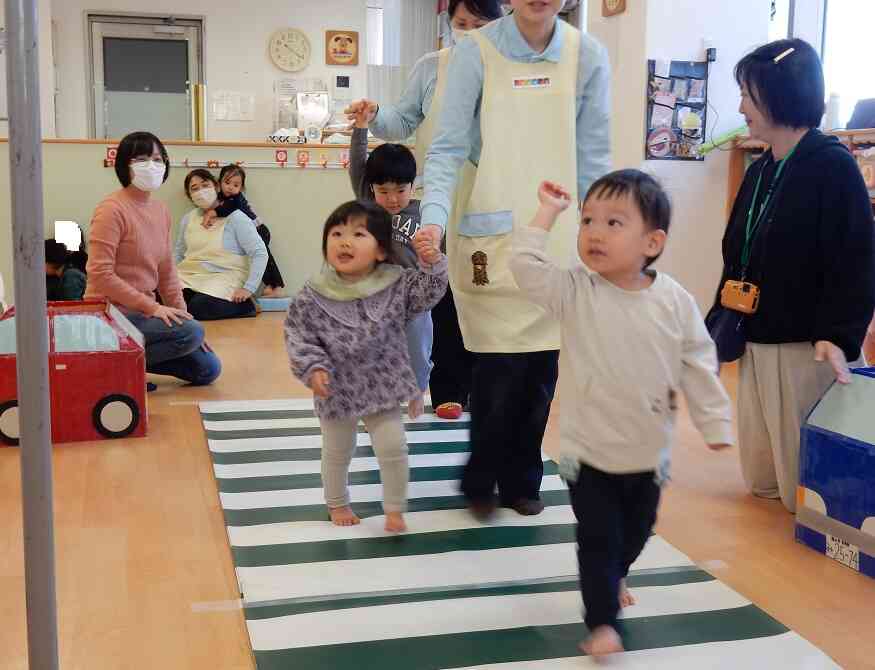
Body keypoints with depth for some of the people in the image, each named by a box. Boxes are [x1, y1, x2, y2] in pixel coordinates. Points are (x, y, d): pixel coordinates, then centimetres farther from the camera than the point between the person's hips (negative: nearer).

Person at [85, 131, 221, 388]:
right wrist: (151, 306, -21)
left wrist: (185, 319, 6)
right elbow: (100, 274, -20)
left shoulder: (161, 210, 8)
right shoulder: (112, 209, -15)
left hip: (144, 310, 8)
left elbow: (167, 272, 13)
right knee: (191, 333, -25)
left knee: (208, 369, 5)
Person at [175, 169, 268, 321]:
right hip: (189, 278, 5)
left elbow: (260, 254, -10)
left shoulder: (235, 217, -4)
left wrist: (249, 288, -18)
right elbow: (178, 254, 23)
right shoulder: (188, 219, 14)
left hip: (223, 278, -5)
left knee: (196, 308, -33)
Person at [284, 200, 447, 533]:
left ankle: (394, 509, 22)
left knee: (394, 447, 2)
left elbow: (426, 294, -7)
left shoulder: (395, 284, -10)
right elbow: (298, 337, -9)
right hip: (337, 390, 0)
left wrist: (432, 265, -24)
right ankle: (337, 503, 42)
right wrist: (312, 368, -21)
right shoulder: (312, 298, -15)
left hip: (382, 387, 1)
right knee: (337, 452, 18)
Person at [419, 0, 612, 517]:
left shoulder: (588, 57, 1)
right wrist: (434, 218, -22)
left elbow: (593, 157, 6)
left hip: (556, 237, 3)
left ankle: (521, 480, 27)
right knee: (501, 368, -4)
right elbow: (449, 147, -8)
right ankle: (481, 480, 19)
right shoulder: (476, 51, -6)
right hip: (491, 236, -3)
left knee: (541, 368, 8)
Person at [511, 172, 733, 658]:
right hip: (588, 451, -3)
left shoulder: (675, 301, -10)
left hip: (649, 452, 3)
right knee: (598, 538, 0)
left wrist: (716, 424, -3)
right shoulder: (574, 292, -12)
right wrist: (549, 212, -19)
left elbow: (698, 366, -4)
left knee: (637, 531, 24)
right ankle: (603, 621, 16)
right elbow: (526, 266, -24)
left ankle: (614, 578, 53)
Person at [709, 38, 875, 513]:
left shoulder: (833, 166, -12)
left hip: (806, 348, -8)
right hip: (756, 344, 8)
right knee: (760, 480, 15)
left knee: (804, 489, 1)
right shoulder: (759, 172, 11)